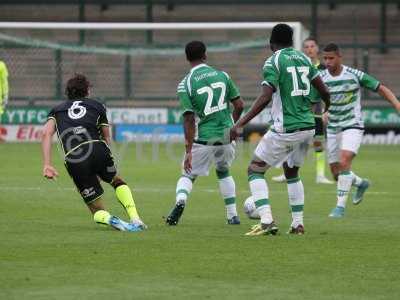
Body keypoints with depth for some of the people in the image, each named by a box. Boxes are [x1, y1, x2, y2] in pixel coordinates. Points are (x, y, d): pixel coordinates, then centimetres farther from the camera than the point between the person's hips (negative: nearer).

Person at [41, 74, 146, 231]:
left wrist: (47, 164, -1)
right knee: (117, 181, 30)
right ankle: (135, 219, 11)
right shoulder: (97, 106, 26)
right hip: (97, 149, 0)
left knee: (97, 211, 13)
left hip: (73, 161, 0)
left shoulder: (57, 110, 26)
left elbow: (46, 133, 7)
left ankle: (110, 220, -21)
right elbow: (106, 138, 18)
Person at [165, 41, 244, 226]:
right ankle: (232, 215, 24)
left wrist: (188, 150, -11)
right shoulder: (222, 76, 2)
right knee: (223, 172, 26)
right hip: (227, 135, 3)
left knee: (188, 175, 11)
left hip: (204, 138, -3)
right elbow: (239, 105, 4)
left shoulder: (185, 84, -9)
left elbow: (189, 119, -12)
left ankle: (180, 201, -20)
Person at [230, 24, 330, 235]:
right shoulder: (304, 59, 11)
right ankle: (298, 224, 20)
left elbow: (265, 97, -20)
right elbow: (323, 91, 14)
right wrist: (327, 109, 37)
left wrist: (240, 124, -23)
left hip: (285, 129, -7)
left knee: (255, 170, 4)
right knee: (292, 173, 25)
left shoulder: (273, 62, -8)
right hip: (308, 127, 7)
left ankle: (267, 221, -12)